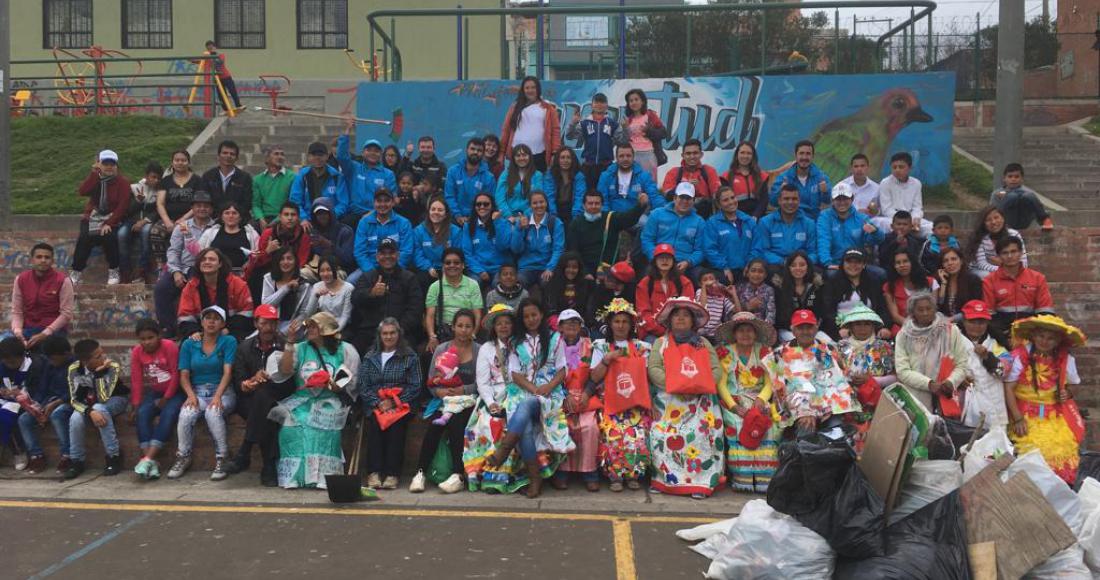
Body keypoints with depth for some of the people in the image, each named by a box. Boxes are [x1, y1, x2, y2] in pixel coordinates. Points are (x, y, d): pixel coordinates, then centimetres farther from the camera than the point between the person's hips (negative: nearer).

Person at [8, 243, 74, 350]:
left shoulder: (62, 280, -8)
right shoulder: (21, 279, 4)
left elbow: (66, 313, -10)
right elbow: (16, 311, 7)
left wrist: (44, 334, -17)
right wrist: (17, 331, -12)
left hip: (54, 330, -3)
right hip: (28, 329, 3)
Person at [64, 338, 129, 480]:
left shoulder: (113, 367, -29)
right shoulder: (74, 369, -20)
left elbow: (104, 398, -36)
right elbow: (74, 399, -19)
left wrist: (99, 372, -40)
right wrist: (90, 411, -38)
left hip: (115, 400, -3)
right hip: (89, 403, 3)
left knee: (99, 408, -36)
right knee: (75, 418, -29)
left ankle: (114, 456, -24)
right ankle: (76, 461, -7)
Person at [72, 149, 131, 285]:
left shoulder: (122, 182, -2)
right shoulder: (94, 178, 8)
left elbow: (123, 205, -12)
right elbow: (82, 192, -12)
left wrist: (109, 223, -21)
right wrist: (94, 173, -15)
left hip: (112, 218, -2)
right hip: (93, 216, 2)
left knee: (109, 236, -31)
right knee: (84, 237, -25)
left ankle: (113, 271, -12)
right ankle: (76, 271, -11)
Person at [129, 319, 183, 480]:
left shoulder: (169, 346, -14)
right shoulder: (137, 351, -2)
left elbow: (175, 375, -14)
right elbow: (136, 380, 0)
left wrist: (166, 399, -13)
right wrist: (136, 404, -6)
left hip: (173, 392, -4)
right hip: (153, 392, 4)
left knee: (168, 414, -30)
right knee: (142, 413, -23)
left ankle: (148, 459, -34)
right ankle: (152, 463, -29)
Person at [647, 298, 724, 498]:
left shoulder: (704, 344, 19)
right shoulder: (661, 343, 15)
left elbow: (717, 370, 8)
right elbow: (654, 369, 1)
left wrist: (699, 385, -10)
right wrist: (674, 385, -14)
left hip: (701, 399, 1)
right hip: (670, 399, 0)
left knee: (701, 433, -22)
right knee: (664, 434, -21)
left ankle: (700, 481, -19)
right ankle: (664, 478, -11)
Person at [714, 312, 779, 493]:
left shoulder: (764, 352, 14)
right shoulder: (725, 353, 9)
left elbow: (770, 382, 6)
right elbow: (721, 383, 1)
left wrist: (761, 399, -14)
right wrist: (734, 406, -14)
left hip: (760, 400, 2)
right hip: (733, 401, -1)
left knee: (767, 426, -26)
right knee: (739, 426, -29)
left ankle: (764, 479, -26)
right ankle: (742, 480, -28)